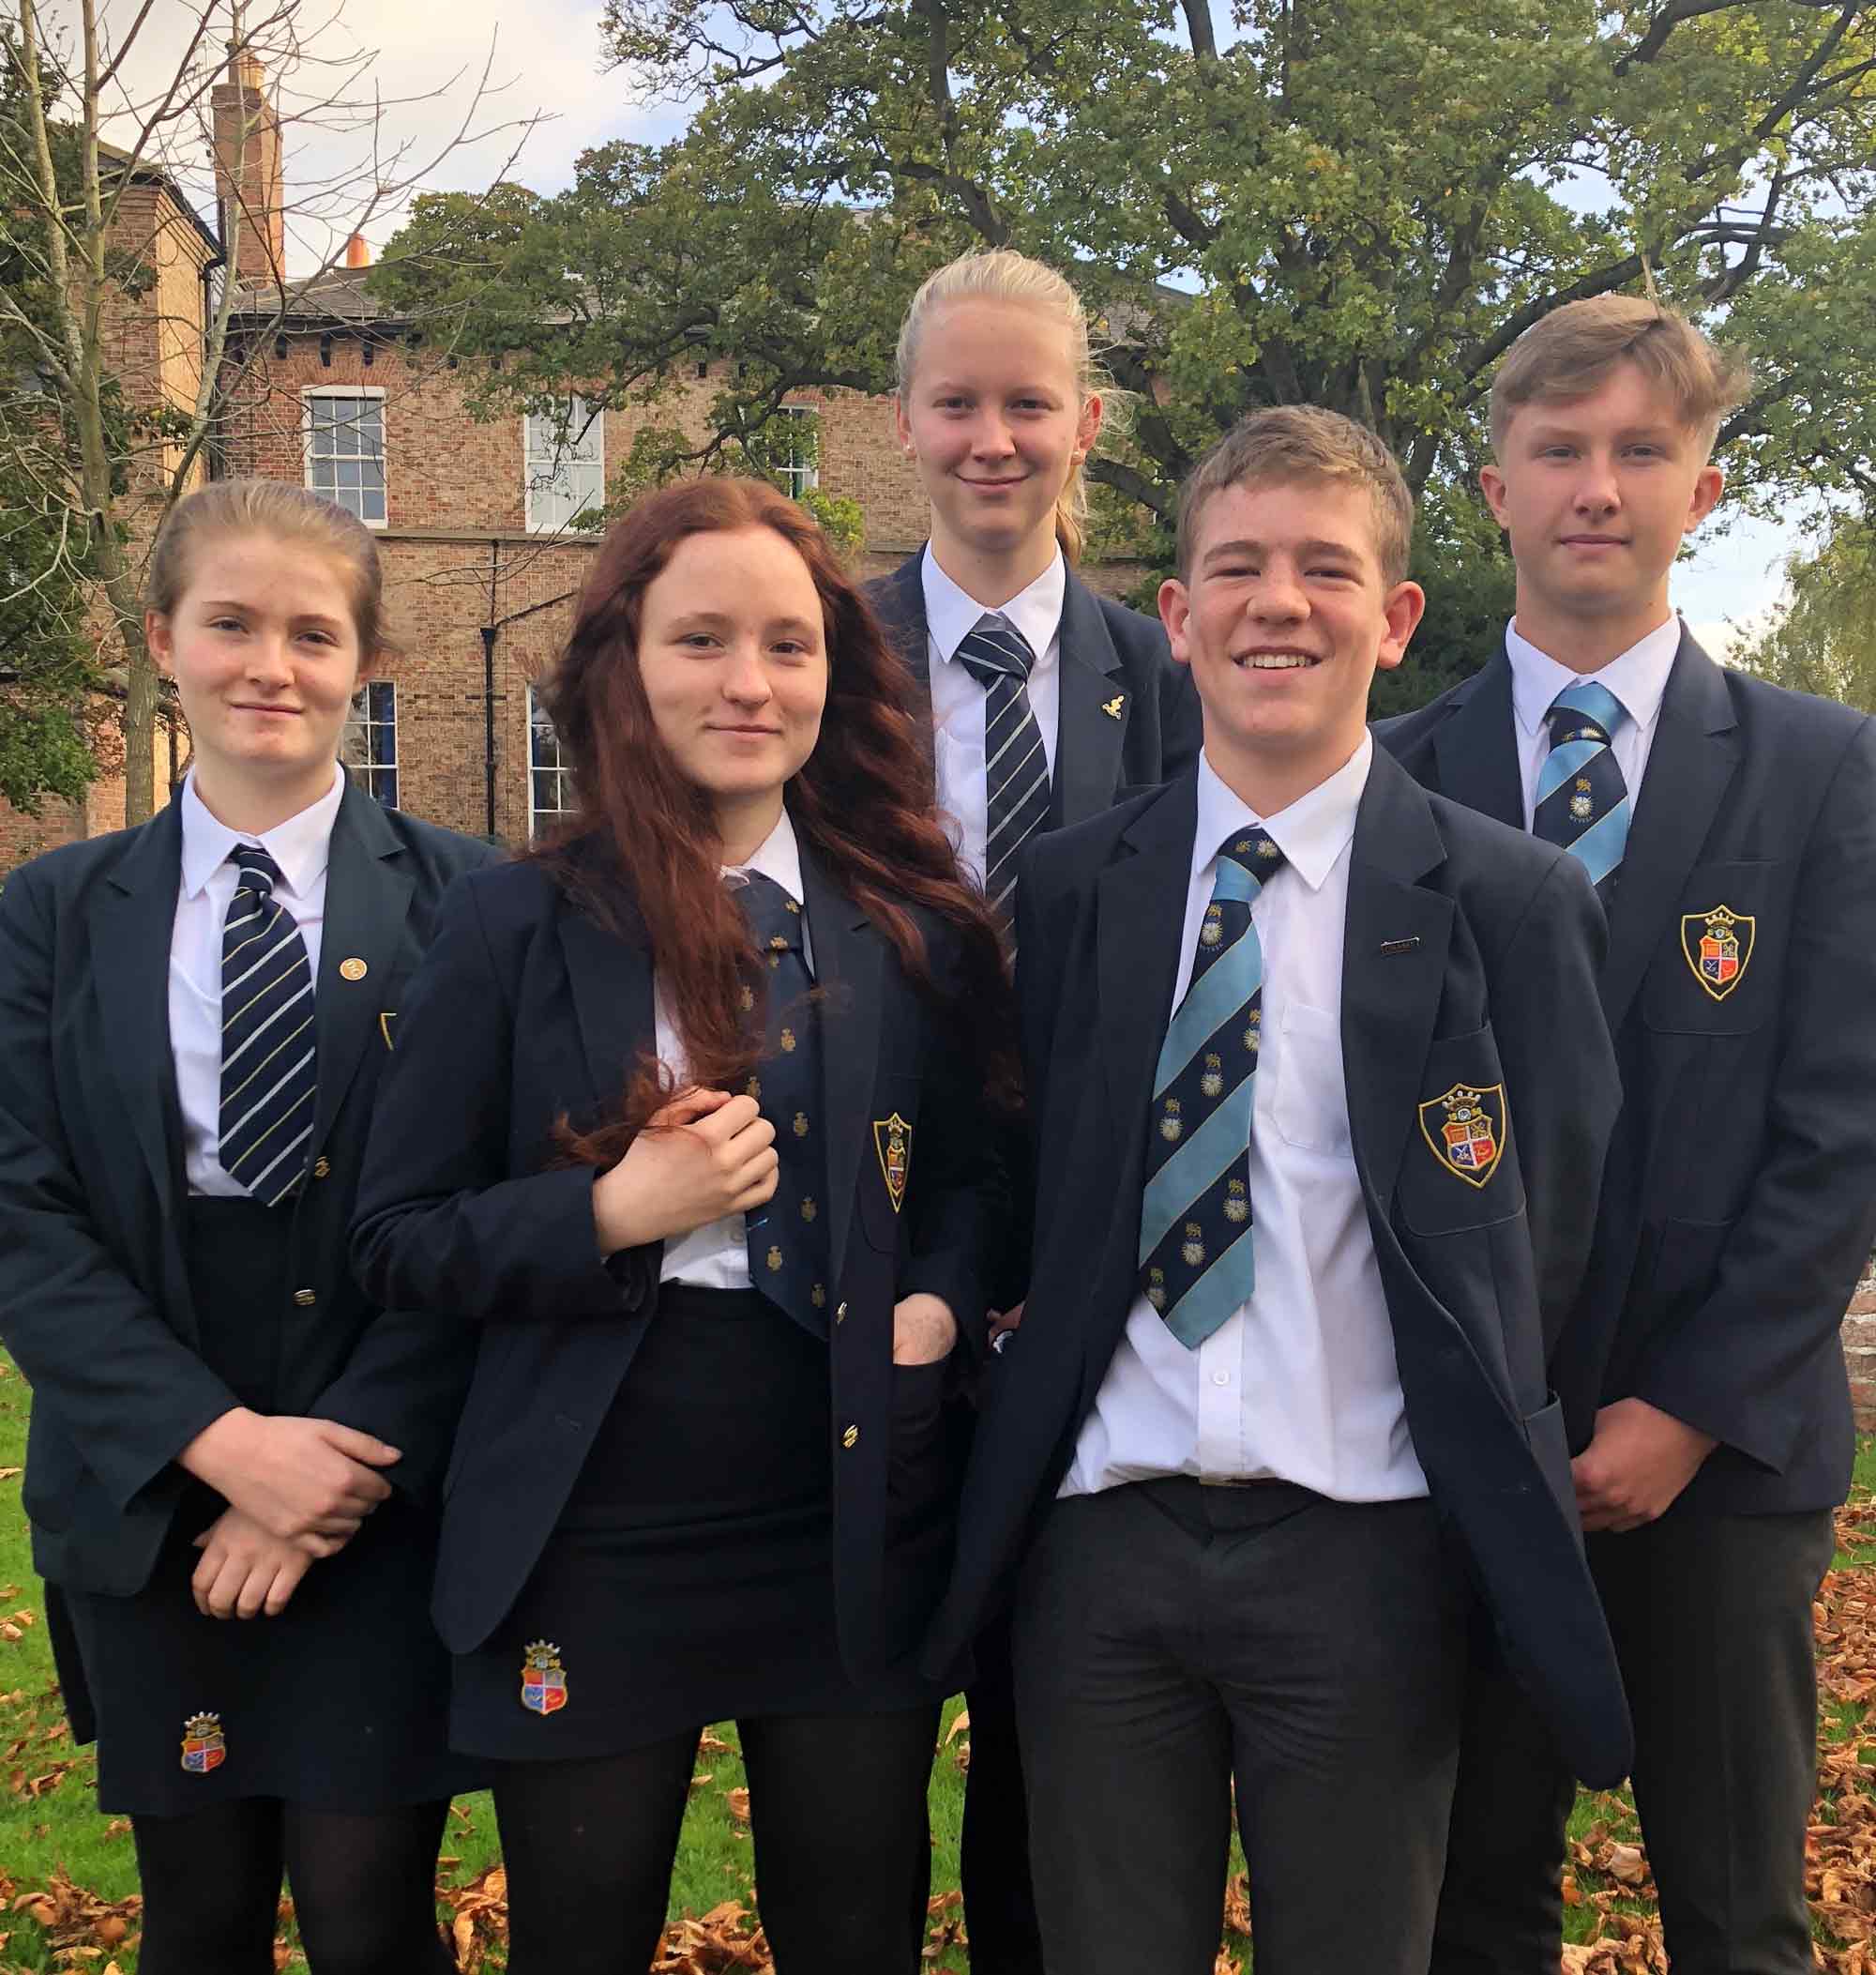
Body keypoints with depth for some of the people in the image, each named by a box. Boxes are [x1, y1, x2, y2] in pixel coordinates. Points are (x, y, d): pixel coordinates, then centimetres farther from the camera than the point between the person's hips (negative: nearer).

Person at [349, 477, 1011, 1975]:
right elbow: (401, 1238, -1)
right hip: (590, 1535, -1)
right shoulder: (520, 928, -3)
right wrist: (610, 1213, -17)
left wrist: (936, 1304, -7)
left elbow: (968, 1180, 14)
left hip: (852, 1528, 2)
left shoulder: (913, 934, 3)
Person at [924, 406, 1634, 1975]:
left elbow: (1534, 1239, 1)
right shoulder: (1072, 888, 5)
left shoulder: (1511, 899, -3)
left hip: (1358, 1547, -2)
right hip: (1102, 1534, 2)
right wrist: (1048, 1358, 1)